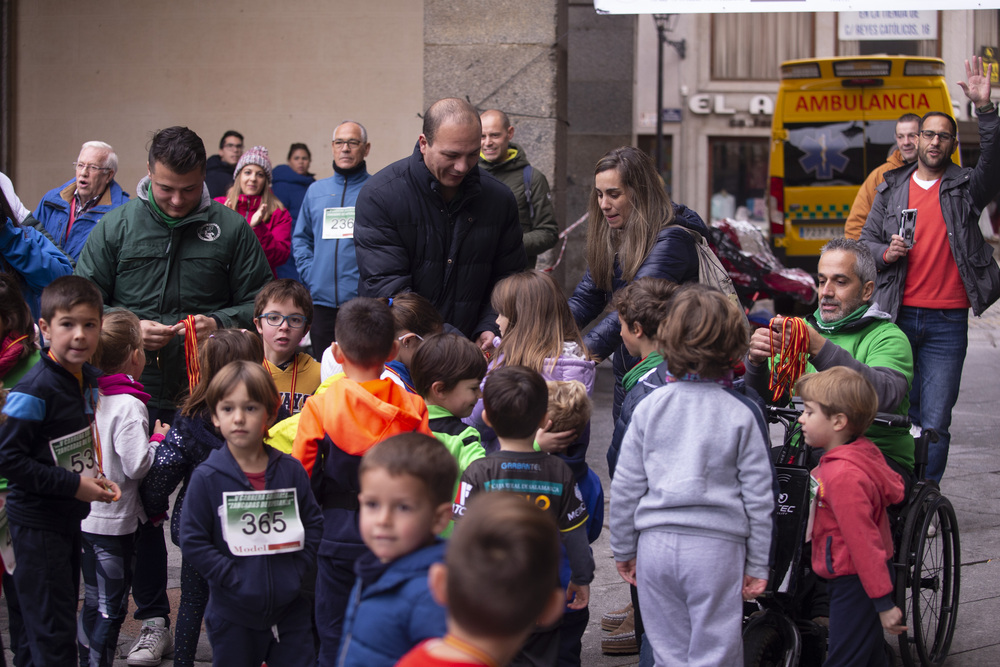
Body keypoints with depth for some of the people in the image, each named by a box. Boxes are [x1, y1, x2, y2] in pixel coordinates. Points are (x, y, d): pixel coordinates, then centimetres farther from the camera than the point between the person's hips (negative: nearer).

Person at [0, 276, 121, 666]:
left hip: (71, 517, 8)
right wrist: (73, 485, -21)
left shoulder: (88, 378, 5)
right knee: (54, 633, -6)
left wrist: (95, 481, 1)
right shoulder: (35, 390, -21)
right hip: (36, 523, -8)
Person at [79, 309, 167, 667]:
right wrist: (159, 440, -6)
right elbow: (138, 465, -22)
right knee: (110, 607, 1)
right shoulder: (128, 406, -19)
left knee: (95, 602, 18)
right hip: (114, 520, -7)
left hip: (85, 516, 7)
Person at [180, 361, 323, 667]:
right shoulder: (207, 478, -7)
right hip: (232, 617, -2)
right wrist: (235, 579, -15)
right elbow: (193, 542, -9)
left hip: (290, 610, 2)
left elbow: (314, 524, 8)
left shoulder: (291, 470, 1)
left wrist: (299, 570, -5)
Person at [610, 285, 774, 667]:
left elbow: (625, 487, 5)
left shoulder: (649, 407, 1)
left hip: (656, 545, 2)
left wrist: (623, 550, 17)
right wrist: (758, 565, 8)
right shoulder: (742, 414, -3)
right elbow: (758, 495, 0)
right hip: (716, 548, -2)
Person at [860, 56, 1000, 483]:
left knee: (934, 423, -3)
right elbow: (865, 241, 15)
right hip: (899, 316, 2)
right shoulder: (892, 189, 11)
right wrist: (885, 253, -7)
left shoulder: (965, 187, 5)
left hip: (947, 321, -2)